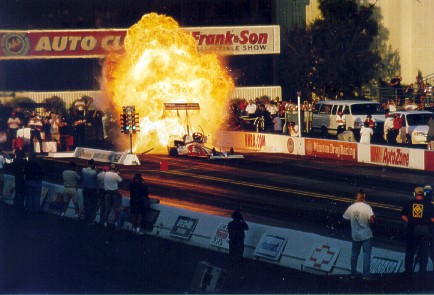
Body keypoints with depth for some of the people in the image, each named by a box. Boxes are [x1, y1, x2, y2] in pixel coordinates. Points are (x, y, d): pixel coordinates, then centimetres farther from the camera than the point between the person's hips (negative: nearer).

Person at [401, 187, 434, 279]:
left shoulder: (409, 203, 0)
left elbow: (403, 216, -2)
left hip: (412, 230, 1)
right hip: (425, 230, -1)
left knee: (410, 251, 12)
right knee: (423, 253, 6)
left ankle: (408, 272, 13)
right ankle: (422, 273, 5)